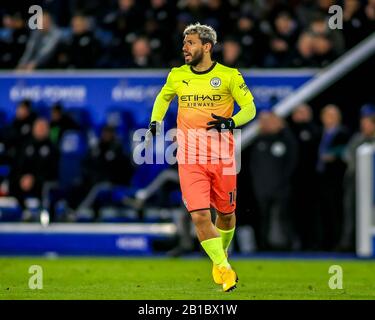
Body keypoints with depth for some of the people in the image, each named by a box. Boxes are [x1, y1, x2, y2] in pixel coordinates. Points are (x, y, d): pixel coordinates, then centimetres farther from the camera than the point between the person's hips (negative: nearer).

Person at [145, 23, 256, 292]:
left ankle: (222, 256, 39)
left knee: (226, 214, 11)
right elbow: (163, 98, 26)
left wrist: (230, 122, -19)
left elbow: (250, 108, -1)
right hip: (190, 159, 1)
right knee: (200, 216, -13)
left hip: (222, 158, -1)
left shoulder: (229, 76, -4)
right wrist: (155, 123, 11)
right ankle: (223, 269, -2)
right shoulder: (177, 76, 6)